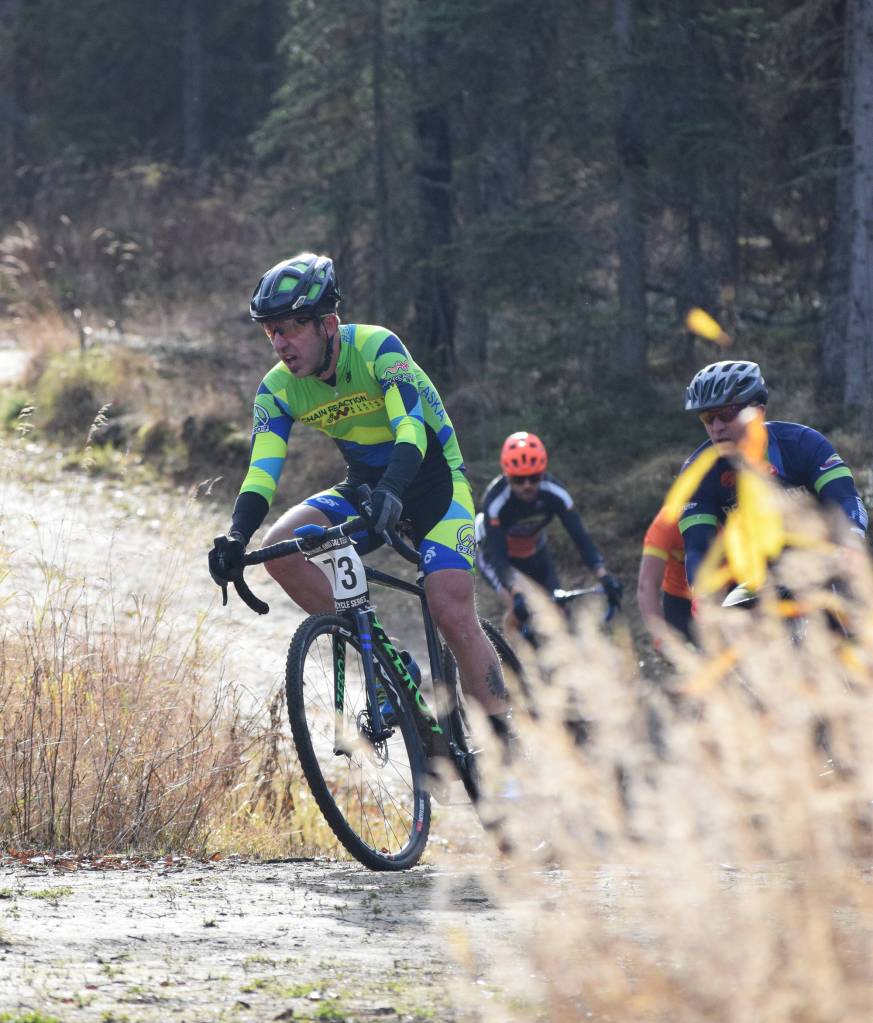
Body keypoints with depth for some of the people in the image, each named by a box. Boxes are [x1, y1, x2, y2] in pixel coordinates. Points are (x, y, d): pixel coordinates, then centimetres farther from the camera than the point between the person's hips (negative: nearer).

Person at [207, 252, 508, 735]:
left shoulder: (376, 348, -26)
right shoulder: (278, 388, -11)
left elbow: (412, 429, -37)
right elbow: (261, 472, -17)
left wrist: (391, 491, -56)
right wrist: (236, 537, -36)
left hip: (430, 476, -5)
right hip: (364, 485, 5)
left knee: (451, 610, -21)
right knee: (280, 545, -20)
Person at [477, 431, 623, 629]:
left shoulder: (554, 492, -27)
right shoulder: (496, 500, -36)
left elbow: (580, 536, -29)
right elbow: (497, 556, -38)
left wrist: (603, 576, -42)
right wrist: (516, 593, -54)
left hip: (536, 556, 4)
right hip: (497, 556, -4)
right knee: (518, 608, -29)